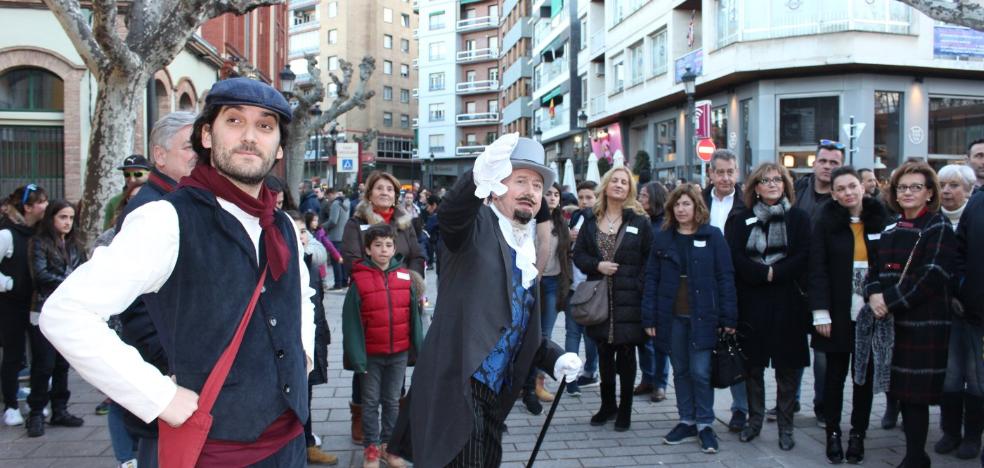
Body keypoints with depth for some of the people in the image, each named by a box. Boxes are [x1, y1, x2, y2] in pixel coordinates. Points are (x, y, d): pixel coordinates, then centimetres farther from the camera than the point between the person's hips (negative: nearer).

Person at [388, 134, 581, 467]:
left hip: (494, 394, 8)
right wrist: (480, 178, -50)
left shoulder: (527, 253, 18)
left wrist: (555, 358, 6)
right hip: (455, 387, -8)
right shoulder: (479, 225, -3)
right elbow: (451, 213, -28)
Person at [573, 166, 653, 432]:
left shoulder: (639, 221, -1)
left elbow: (651, 258, -2)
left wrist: (639, 286, -10)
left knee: (626, 355, 4)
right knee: (604, 353, 11)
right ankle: (608, 405, 26)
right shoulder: (592, 221, 8)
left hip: (629, 300, -3)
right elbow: (578, 254, 9)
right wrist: (597, 265, -9)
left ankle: (625, 410, 16)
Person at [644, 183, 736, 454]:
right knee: (680, 371, 10)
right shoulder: (662, 238, 6)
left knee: (700, 372, -3)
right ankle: (687, 422, 21)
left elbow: (725, 277, -2)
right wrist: (649, 317, -3)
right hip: (672, 317, 3)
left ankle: (705, 425, 11)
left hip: (702, 317, -3)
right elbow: (651, 278, 4)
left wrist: (729, 318, -7)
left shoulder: (712, 236, -1)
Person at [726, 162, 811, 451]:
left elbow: (803, 257, -5)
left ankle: (785, 426, 14)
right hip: (751, 302, 1)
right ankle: (754, 420, 22)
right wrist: (765, 273, -16)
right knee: (753, 365, 8)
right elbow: (735, 257, -5)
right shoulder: (741, 220, 7)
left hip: (787, 301, 0)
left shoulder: (797, 218, 7)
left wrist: (775, 273, -16)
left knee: (787, 367, 3)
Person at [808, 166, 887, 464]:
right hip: (838, 313, -2)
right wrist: (821, 312, -13)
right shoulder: (826, 224, -3)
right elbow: (818, 270, -6)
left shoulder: (879, 221, 3)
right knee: (835, 374, 6)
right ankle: (833, 434, 16)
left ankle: (858, 434, 20)